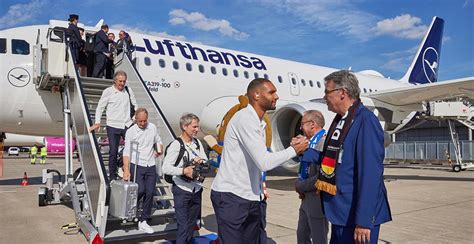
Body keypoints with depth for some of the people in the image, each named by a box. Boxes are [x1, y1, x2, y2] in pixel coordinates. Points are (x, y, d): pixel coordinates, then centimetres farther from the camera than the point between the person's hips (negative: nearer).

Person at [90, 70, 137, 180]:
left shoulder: (128, 90, 7)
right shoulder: (108, 92, -1)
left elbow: (135, 104, 17)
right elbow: (100, 107, 5)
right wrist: (97, 122, -1)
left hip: (127, 125, 2)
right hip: (113, 126, -2)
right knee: (113, 151, 3)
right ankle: (113, 176, 15)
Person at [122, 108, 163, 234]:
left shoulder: (153, 127, 5)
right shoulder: (131, 131, -8)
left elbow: (158, 141, 23)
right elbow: (127, 152, -13)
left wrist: (160, 150, 3)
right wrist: (126, 170, -22)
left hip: (151, 166, 4)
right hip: (137, 166, -4)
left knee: (150, 193, 2)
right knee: (140, 190, -17)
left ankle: (143, 221, 14)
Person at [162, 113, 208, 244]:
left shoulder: (198, 142, 6)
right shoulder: (176, 145, -14)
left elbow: (206, 162, 12)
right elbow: (165, 168, -19)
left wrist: (201, 161, -9)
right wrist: (184, 170, -27)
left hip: (197, 190, 6)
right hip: (182, 190, -6)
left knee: (192, 223, 18)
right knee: (183, 225, -1)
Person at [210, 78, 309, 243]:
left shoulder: (258, 123, 14)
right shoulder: (245, 118, -17)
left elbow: (262, 160, 8)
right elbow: (264, 163, -23)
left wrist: (290, 147, 1)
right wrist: (294, 150, -9)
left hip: (250, 197, 9)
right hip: (231, 196, -9)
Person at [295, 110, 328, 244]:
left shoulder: (324, 144, -19)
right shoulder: (311, 143, 12)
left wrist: (300, 186, -14)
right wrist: (299, 184, 1)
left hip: (317, 200, -9)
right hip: (307, 199, 9)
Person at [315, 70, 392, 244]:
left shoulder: (365, 121, -17)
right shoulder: (340, 119, 9)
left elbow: (370, 173, -22)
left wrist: (363, 221, -23)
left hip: (356, 215, -8)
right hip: (339, 212, 8)